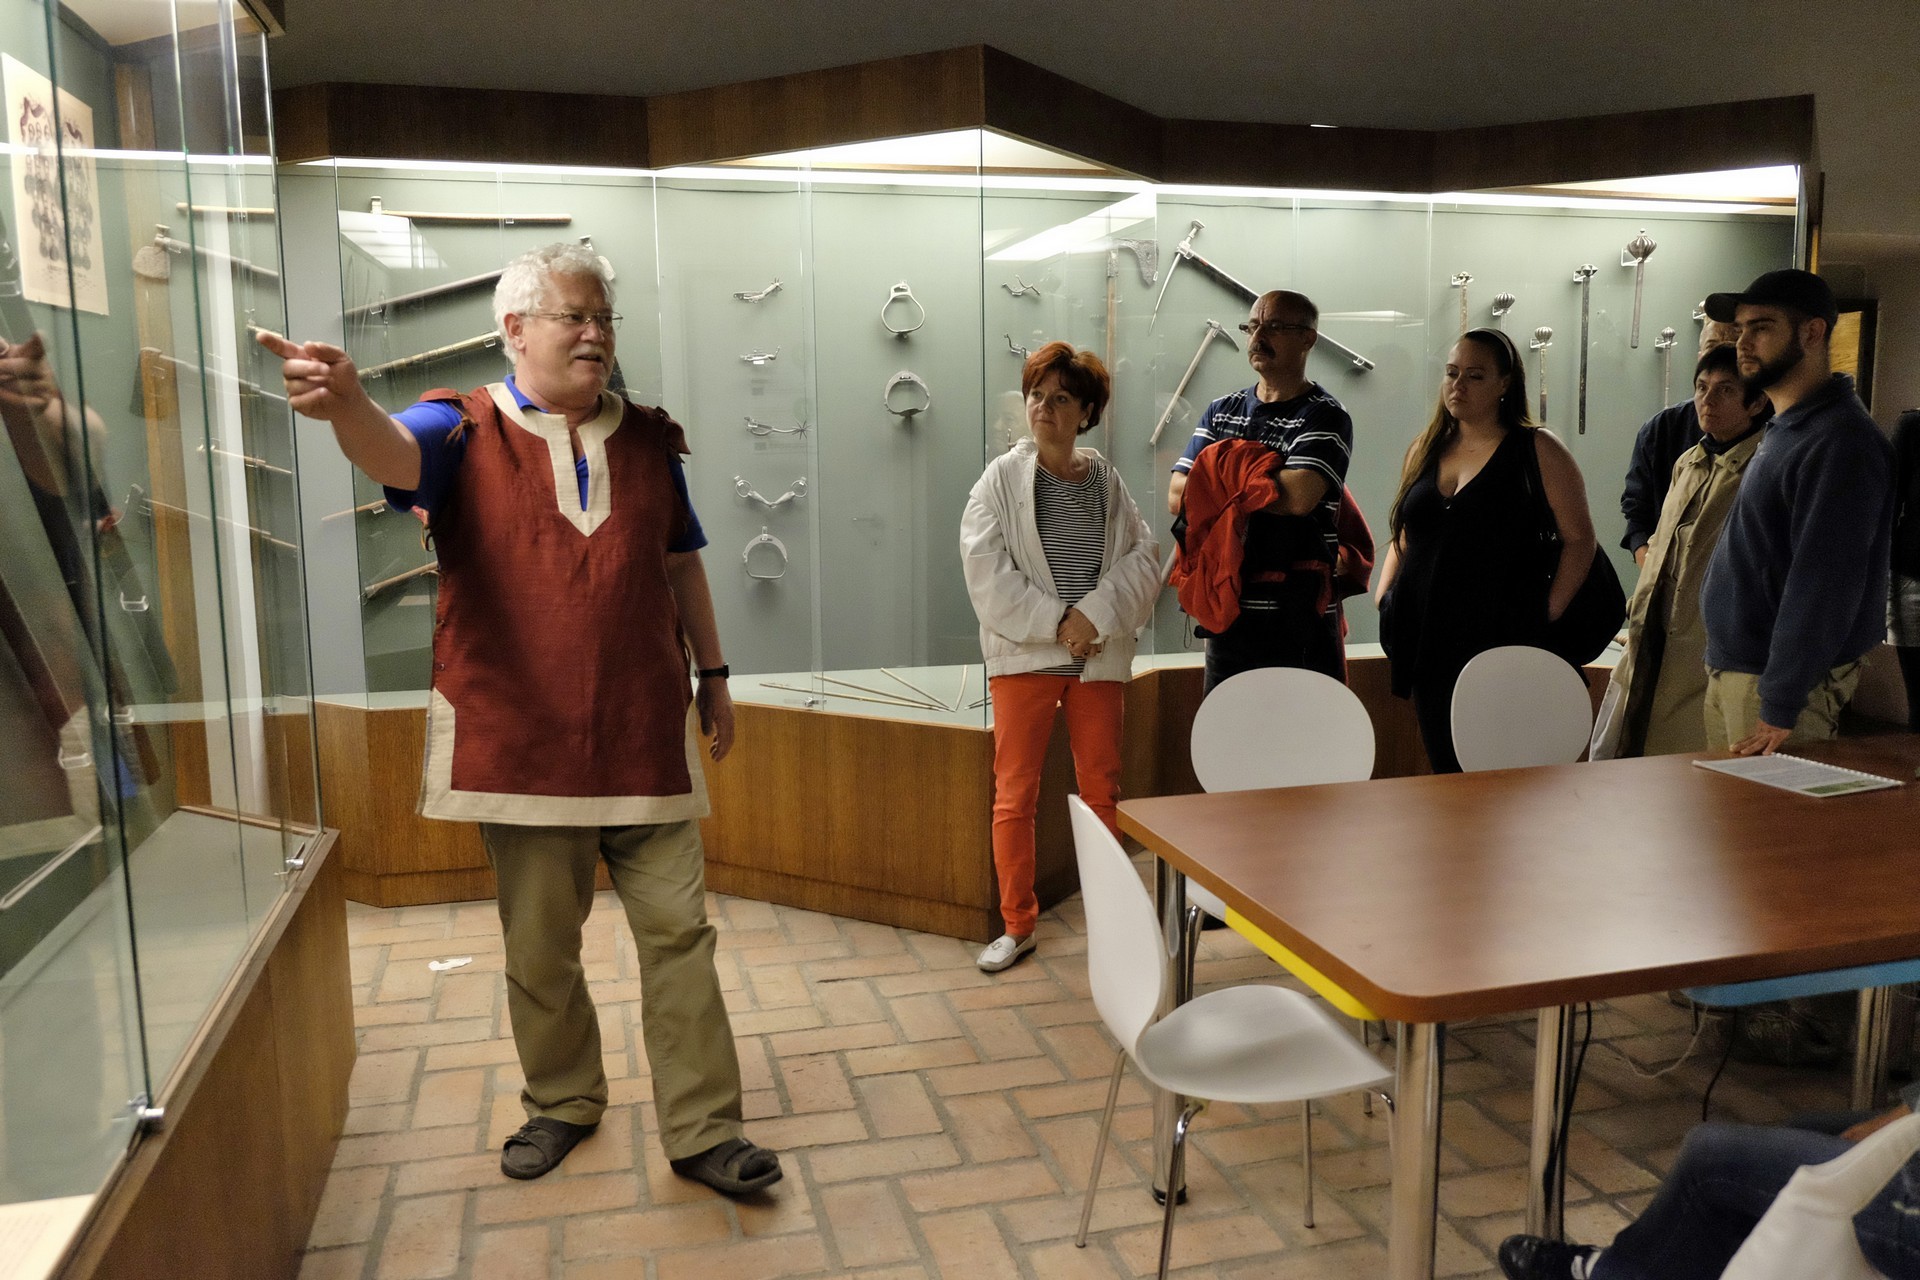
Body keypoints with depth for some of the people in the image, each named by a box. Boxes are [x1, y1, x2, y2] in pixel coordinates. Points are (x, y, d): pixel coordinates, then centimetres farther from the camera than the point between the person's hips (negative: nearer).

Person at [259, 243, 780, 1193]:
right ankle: (562, 1101, 33)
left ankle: (701, 1130, 14)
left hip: (646, 733, 2)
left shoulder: (648, 438, 10)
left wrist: (712, 673, 17)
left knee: (678, 931, 3)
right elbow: (395, 453, -24)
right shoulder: (466, 430, -1)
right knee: (538, 945, 11)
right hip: (519, 738, -2)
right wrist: (346, 402, -47)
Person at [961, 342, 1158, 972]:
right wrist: (1055, 623, -15)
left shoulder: (1107, 480, 6)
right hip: (1024, 654, -2)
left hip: (1097, 655, 2)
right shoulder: (1002, 477, -1)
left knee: (1103, 789, 9)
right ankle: (1017, 925, 14)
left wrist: (1095, 614, -16)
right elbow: (986, 571, -9)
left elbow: (1142, 557, -1)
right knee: (1014, 794, 2)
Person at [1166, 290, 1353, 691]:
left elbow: (1300, 496, -22)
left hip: (1298, 615, -5)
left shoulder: (1325, 417, -4)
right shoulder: (1221, 412, 13)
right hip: (1228, 608, 5)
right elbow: (1177, 496, 2)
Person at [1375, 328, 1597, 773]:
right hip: (1427, 644, 5)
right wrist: (1384, 600, 8)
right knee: (1445, 770, 9)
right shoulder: (1423, 450, 14)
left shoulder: (1537, 449, 0)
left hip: (1502, 647, -5)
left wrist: (1547, 616, -8)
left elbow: (1579, 540, 0)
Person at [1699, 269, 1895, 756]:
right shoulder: (1783, 430, 13)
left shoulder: (1840, 442, -18)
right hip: (1729, 668, 9)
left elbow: (1823, 586, -23)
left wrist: (1780, 706, -23)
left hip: (1774, 682, -9)